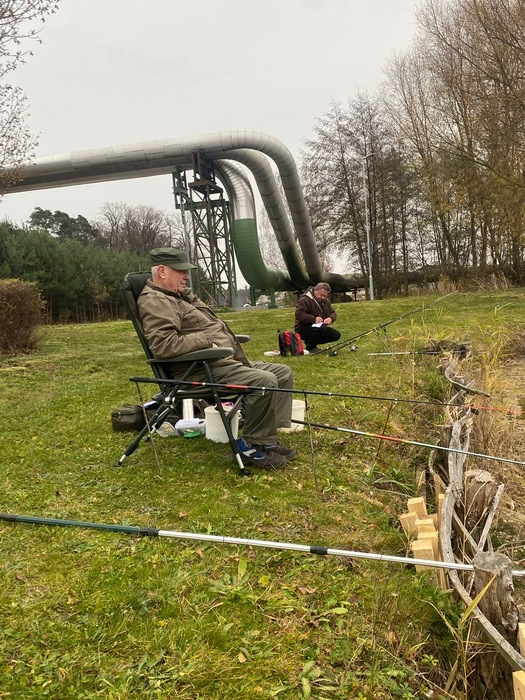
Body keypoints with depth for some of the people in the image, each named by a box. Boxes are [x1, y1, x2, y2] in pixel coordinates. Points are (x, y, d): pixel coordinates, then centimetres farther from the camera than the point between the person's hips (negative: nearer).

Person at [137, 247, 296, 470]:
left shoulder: (182, 295, 22)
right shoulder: (155, 301, -12)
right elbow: (163, 345, -28)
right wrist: (208, 342, -20)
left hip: (227, 361, 11)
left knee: (283, 373, 8)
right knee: (264, 381, -29)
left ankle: (268, 438, 5)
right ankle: (252, 446, -11)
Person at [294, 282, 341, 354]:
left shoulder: (325, 301, 10)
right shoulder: (304, 300, -17)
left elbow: (333, 313, 9)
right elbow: (298, 314, -27)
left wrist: (331, 318, -16)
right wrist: (314, 319, -35)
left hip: (320, 327, 9)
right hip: (303, 329, -9)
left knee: (336, 335, -4)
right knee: (321, 328, -36)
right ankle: (310, 348, -12)